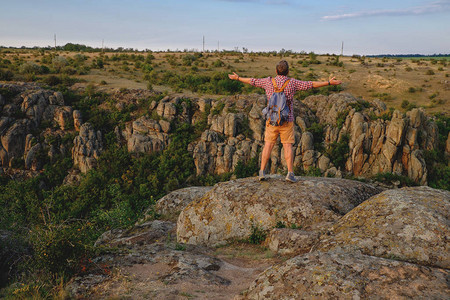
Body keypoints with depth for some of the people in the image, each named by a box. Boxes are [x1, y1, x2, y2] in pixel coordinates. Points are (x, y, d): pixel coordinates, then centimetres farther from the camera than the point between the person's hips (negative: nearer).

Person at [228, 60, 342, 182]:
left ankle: (262, 171, 3)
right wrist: (329, 82, 7)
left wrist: (237, 78, 27)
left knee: (268, 145, 6)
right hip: (287, 121, -1)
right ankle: (290, 173, -2)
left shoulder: (268, 81, 1)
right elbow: (311, 84, 0)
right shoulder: (292, 83, -4)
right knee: (288, 146, 2)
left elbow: (253, 81, 12)